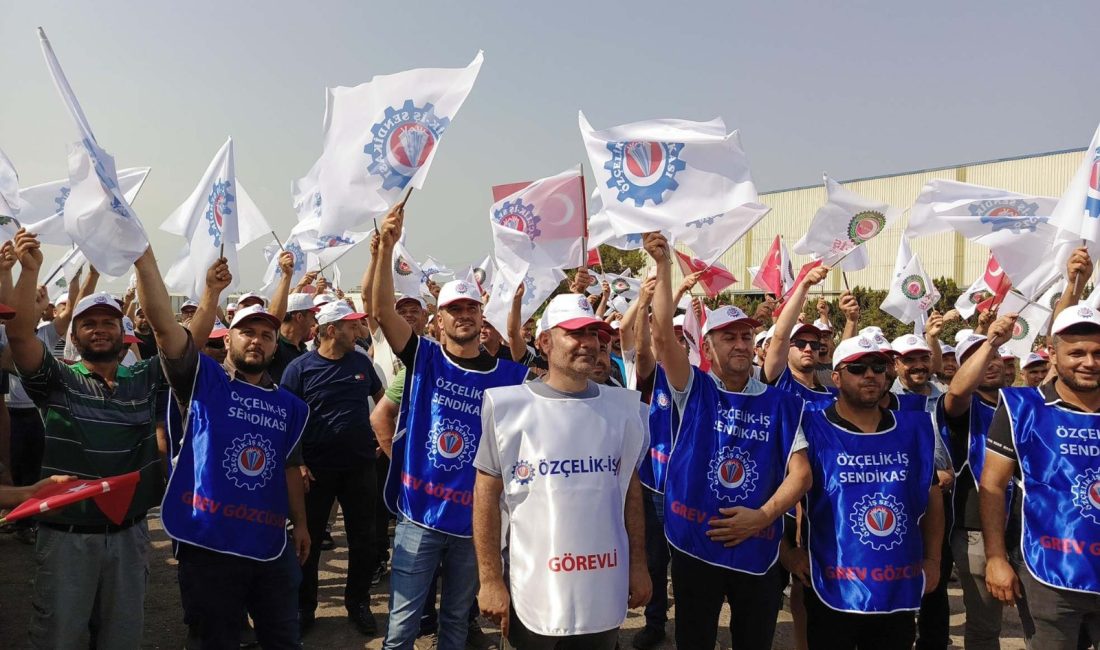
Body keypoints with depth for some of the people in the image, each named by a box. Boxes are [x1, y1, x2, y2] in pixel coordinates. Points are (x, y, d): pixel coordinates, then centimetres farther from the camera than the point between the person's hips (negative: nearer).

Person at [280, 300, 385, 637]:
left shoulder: (361, 362, 3)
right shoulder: (300, 367, -9)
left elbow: (381, 397, 19)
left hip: (360, 466, 3)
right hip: (317, 468, -3)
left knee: (363, 538, 10)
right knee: (309, 538, 9)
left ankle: (358, 603, 26)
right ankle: (304, 606, 24)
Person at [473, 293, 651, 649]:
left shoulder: (623, 406, 3)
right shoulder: (508, 405, -7)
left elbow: (631, 489, 11)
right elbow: (487, 495, -5)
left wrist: (638, 565, 9)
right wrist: (490, 579, -7)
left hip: (605, 592, 3)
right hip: (533, 594, -3)